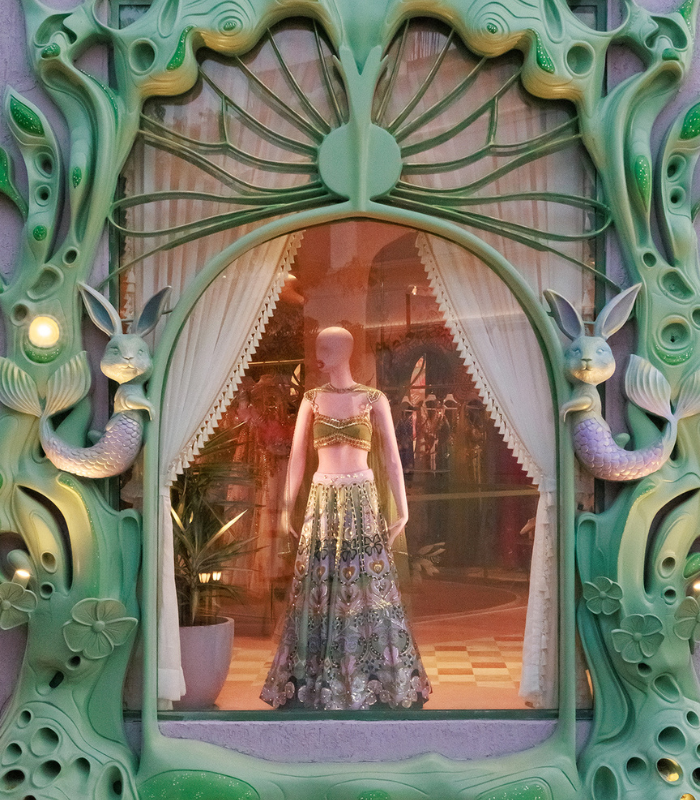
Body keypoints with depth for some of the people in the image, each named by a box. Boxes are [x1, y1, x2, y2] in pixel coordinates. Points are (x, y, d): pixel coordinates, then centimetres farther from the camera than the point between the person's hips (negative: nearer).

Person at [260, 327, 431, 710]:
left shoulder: (374, 400, 2)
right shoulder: (311, 400, 7)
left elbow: (392, 458, 1)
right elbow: (296, 456, 8)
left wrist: (402, 512, -3)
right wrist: (287, 510, 4)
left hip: (362, 500, -2)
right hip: (322, 501, 2)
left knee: (368, 588, -1)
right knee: (318, 589, 3)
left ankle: (375, 681, 10)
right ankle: (315, 684, 13)